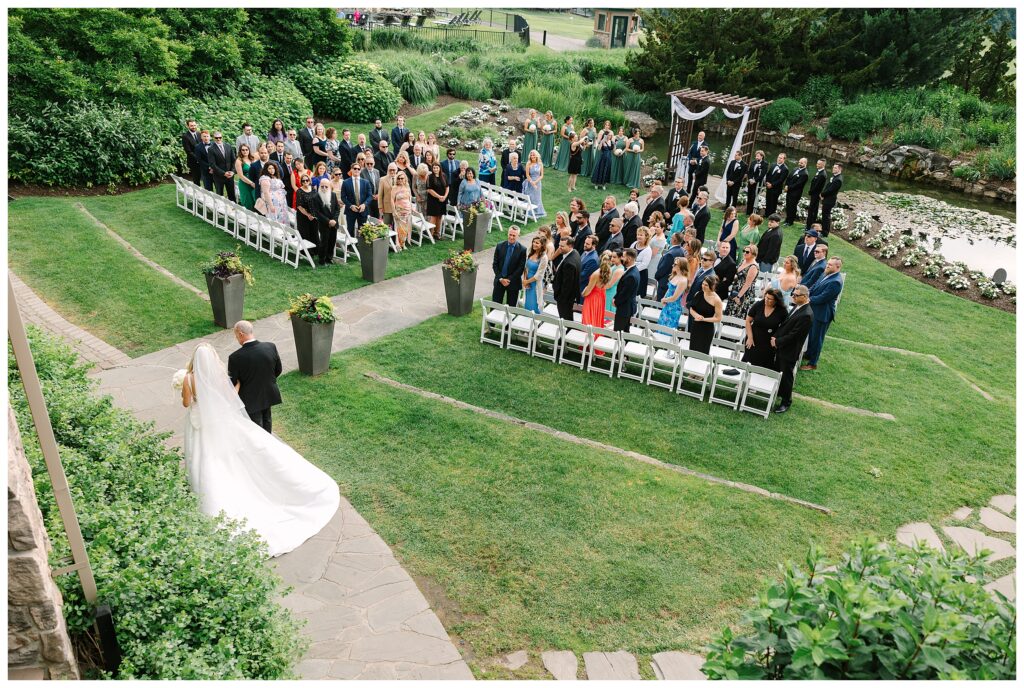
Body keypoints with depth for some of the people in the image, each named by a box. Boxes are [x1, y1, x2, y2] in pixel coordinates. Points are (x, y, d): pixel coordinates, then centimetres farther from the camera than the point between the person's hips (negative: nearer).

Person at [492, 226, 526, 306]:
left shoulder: (522, 250, -6)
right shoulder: (500, 246, 2)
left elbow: (521, 268, -8)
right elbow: (495, 264, 3)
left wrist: (509, 279, -13)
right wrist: (500, 278, -8)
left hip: (513, 282, -2)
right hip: (499, 281, 2)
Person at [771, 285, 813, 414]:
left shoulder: (806, 315, -26)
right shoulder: (797, 307, 2)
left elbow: (793, 335, -24)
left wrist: (777, 342, -15)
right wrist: (775, 337, -2)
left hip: (790, 351, -8)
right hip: (781, 347, 8)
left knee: (786, 376, 7)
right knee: (777, 371, 23)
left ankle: (786, 402, 24)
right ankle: (778, 393, 44)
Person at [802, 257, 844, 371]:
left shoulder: (836, 282, -26)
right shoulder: (827, 274, 1)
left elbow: (822, 297, -25)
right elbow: (815, 285, 8)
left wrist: (809, 300, -16)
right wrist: (808, 293, -10)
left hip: (822, 314, -9)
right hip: (815, 310, 9)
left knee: (816, 338, 5)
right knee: (811, 333, 26)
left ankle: (813, 363, 18)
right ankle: (808, 353, 46)